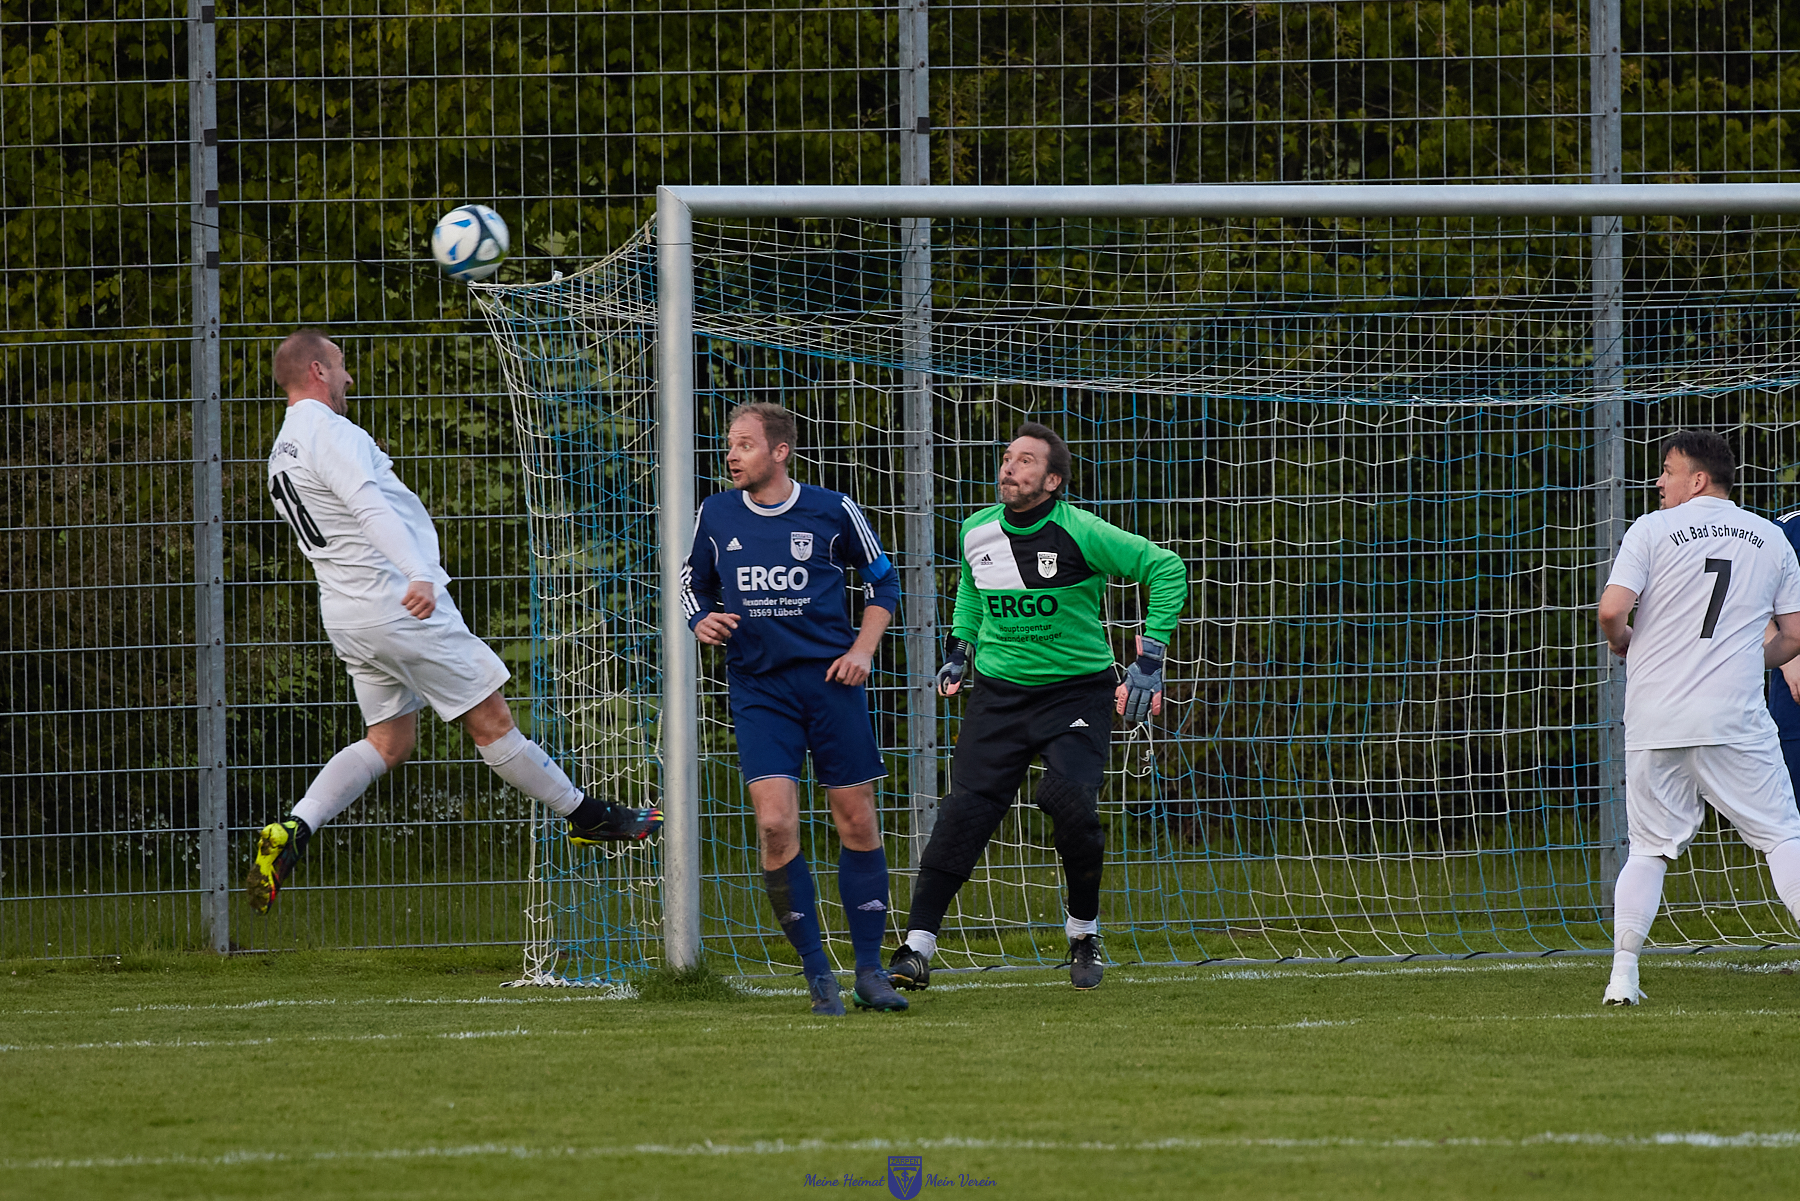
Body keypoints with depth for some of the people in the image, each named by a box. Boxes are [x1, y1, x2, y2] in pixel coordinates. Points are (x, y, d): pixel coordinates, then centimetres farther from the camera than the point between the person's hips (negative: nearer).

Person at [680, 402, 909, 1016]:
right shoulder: (714, 517, 5)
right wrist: (702, 623, -2)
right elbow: (693, 586, 20)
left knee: (857, 821, 1)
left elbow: (882, 580, 12)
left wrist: (862, 649, 0)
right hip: (757, 688, 1)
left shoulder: (832, 511, 0)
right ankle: (816, 971, -2)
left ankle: (869, 970, 13)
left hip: (829, 678, -1)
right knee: (775, 824, -13)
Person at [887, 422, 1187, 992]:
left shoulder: (1080, 533, -14)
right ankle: (916, 949, -8)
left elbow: (1166, 568, -9)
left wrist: (1149, 660, -11)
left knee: (1071, 799, -23)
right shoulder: (977, 532, 3)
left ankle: (1084, 933, 1)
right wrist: (960, 648, 17)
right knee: (964, 811, -10)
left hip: (1077, 690, -4)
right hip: (998, 693, 4)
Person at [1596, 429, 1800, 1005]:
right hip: (1735, 720, 0)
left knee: (1649, 848, 11)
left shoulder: (1653, 530, 1)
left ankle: (1623, 973, 3)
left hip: (1654, 720, 0)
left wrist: (1624, 645, 13)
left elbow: (1611, 612, -9)